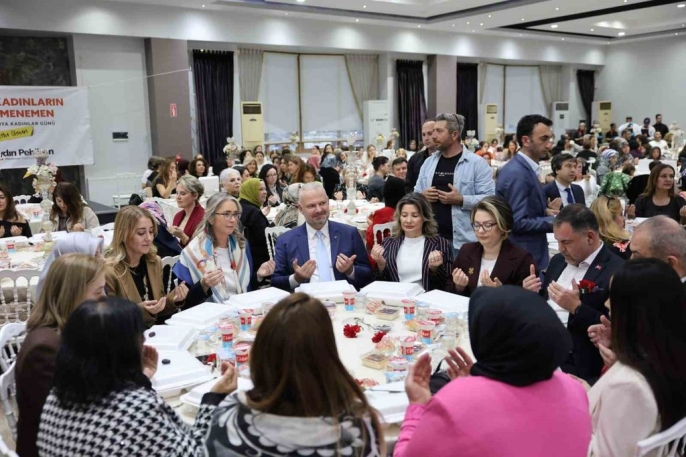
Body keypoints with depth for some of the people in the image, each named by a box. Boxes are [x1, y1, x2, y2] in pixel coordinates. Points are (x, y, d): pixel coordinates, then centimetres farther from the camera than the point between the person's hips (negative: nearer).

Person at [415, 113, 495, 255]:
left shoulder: (476, 163, -4)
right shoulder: (429, 162, 12)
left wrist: (461, 200, -21)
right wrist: (422, 196, -5)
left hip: (463, 241, -5)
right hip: (431, 239, 5)